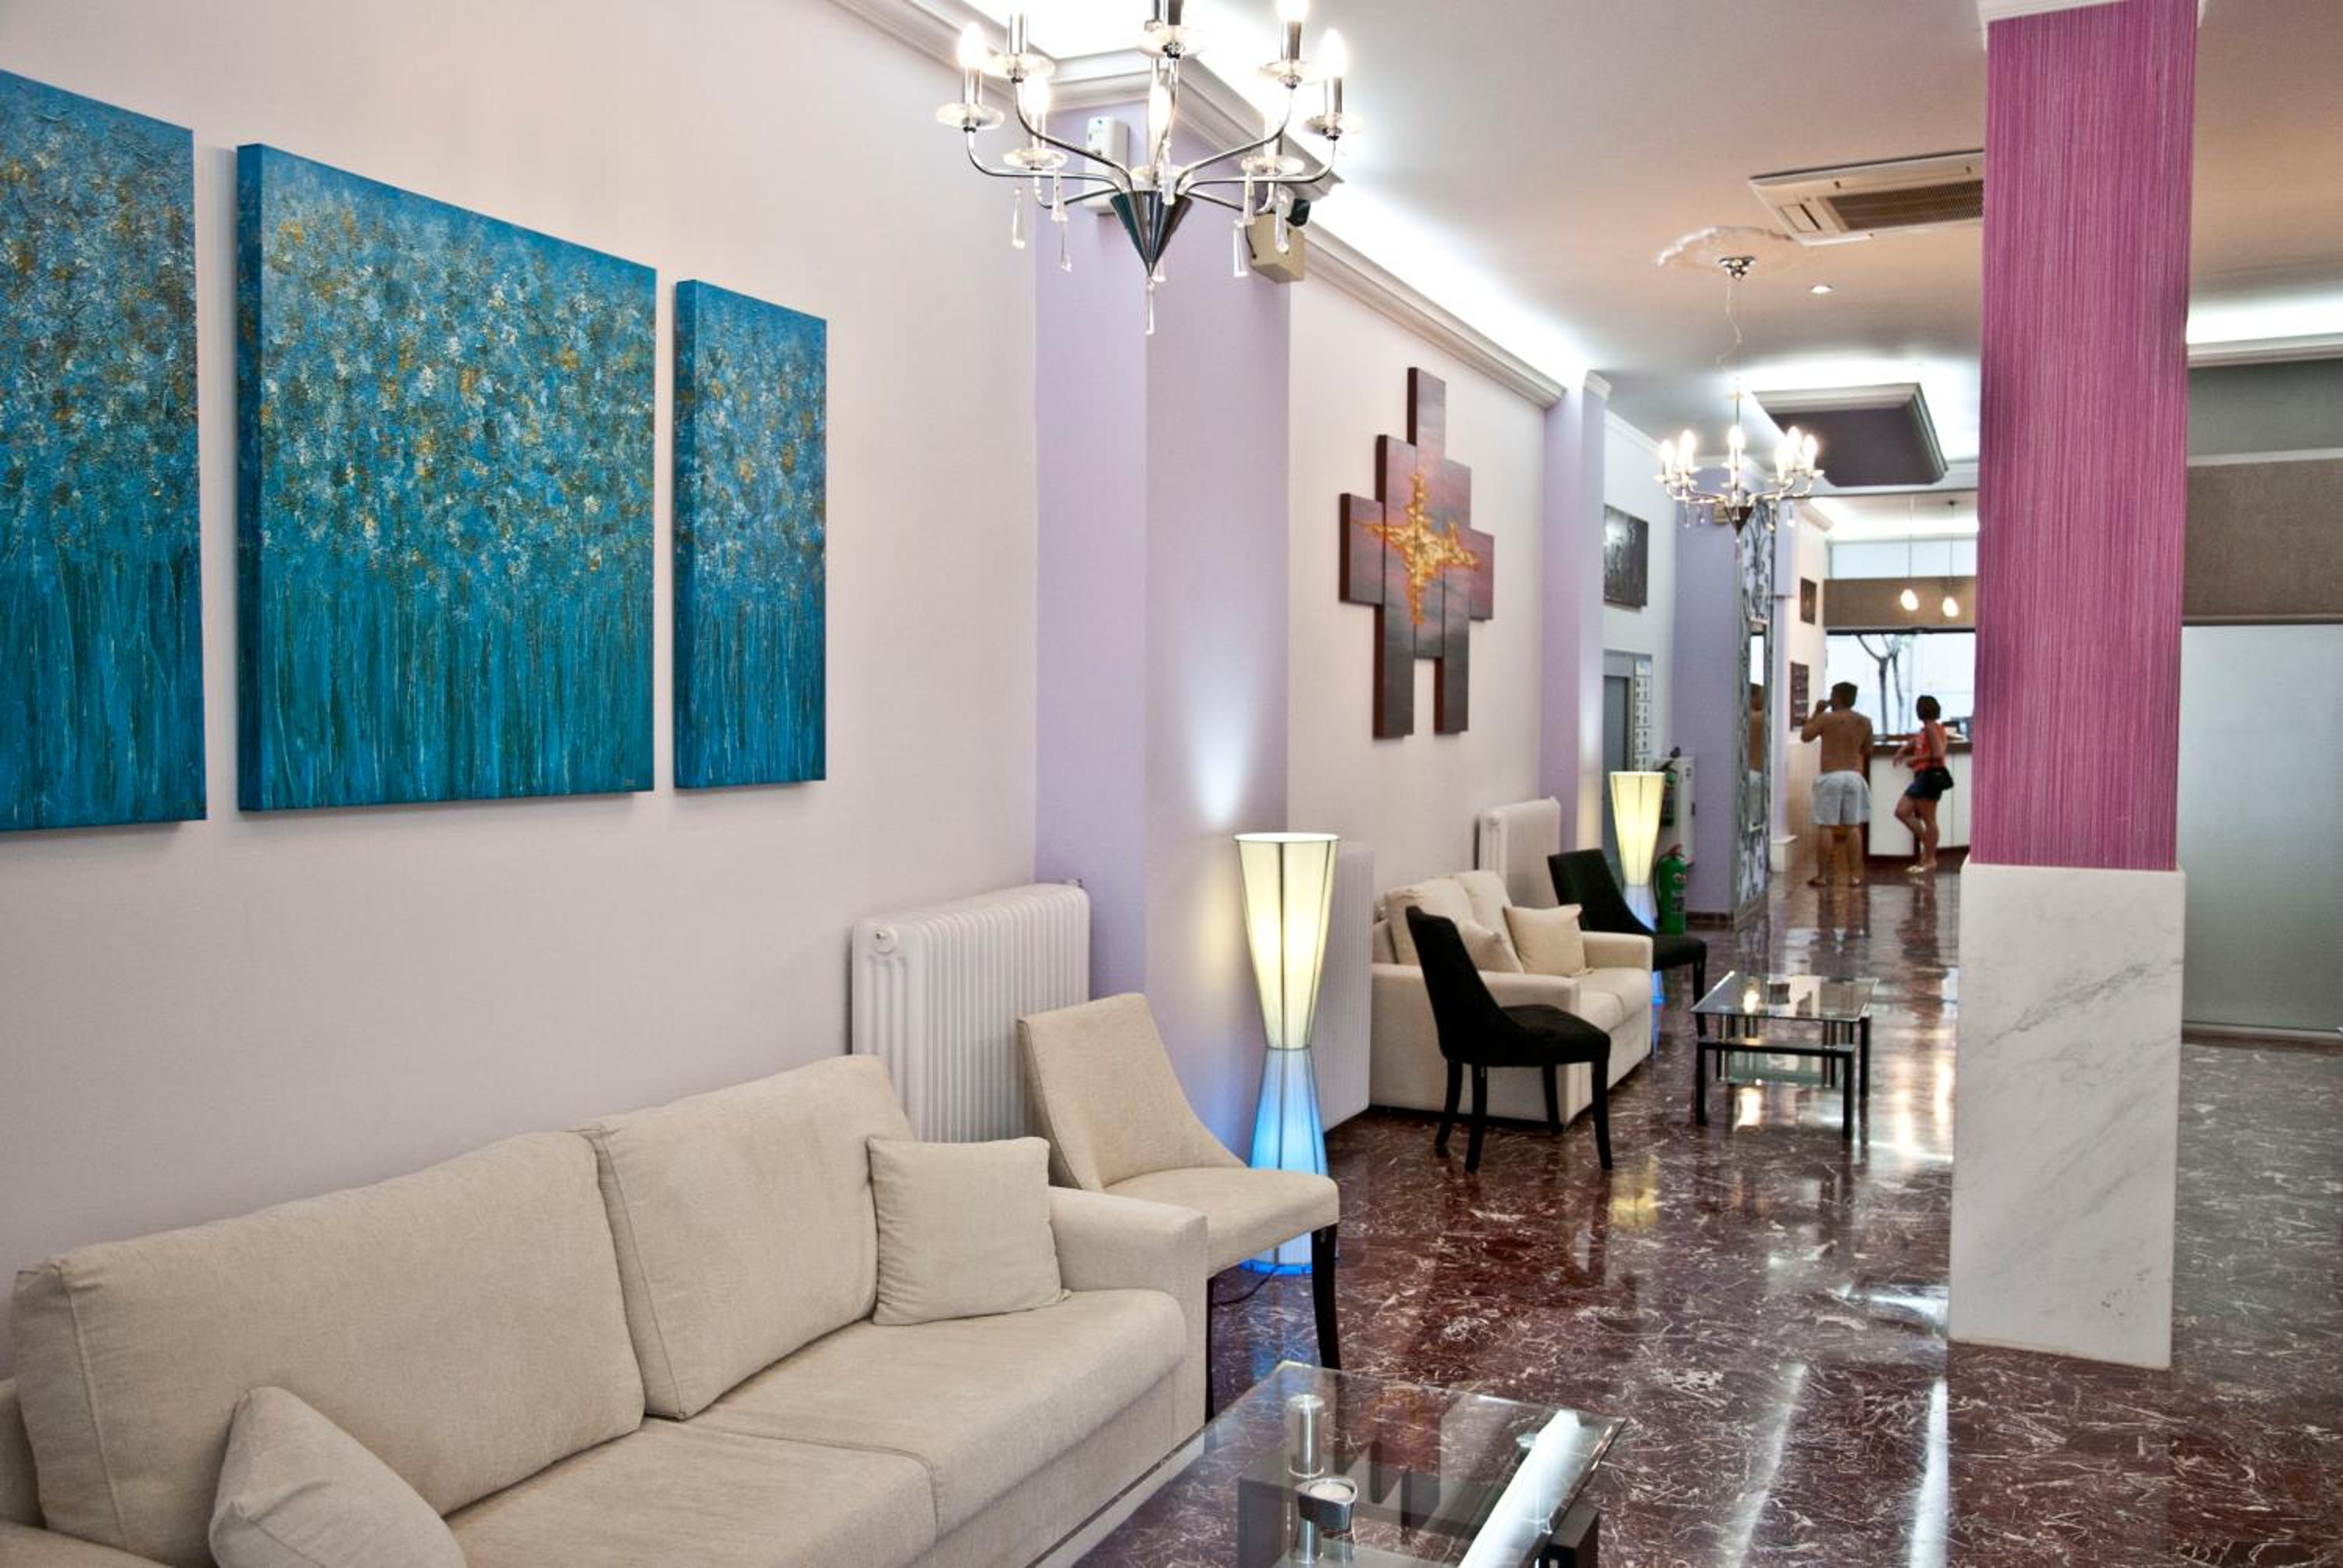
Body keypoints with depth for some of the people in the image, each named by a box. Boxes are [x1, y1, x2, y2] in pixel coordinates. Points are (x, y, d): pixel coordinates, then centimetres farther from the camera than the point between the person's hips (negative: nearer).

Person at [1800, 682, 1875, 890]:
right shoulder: (1864, 722, 5)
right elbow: (1867, 751, 15)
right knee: (1853, 827, 7)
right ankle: (1854, 875, 7)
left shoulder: (1825, 718, -6)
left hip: (1831, 777, -3)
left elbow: (1805, 736, 7)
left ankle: (1822, 876, 0)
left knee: (1826, 827, -1)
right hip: (1854, 776, 3)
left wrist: (1816, 712, 13)